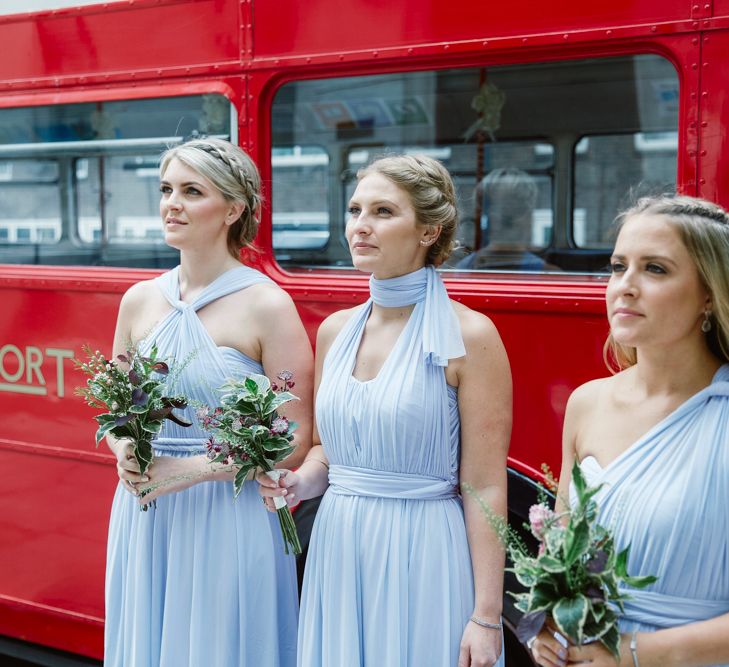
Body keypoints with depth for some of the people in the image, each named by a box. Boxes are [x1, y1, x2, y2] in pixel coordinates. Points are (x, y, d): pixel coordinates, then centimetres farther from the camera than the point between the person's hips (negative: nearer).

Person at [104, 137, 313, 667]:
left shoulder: (267, 305, -11)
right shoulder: (140, 300, 5)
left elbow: (294, 443, -11)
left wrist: (193, 469, -17)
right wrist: (124, 452, -5)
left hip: (228, 519, -5)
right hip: (143, 517, 5)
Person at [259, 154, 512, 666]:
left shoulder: (469, 336, -11)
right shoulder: (335, 330, 6)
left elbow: (484, 490, -12)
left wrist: (486, 618, -13)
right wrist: (297, 482, -4)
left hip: (424, 554, -5)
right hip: (339, 551, 5)